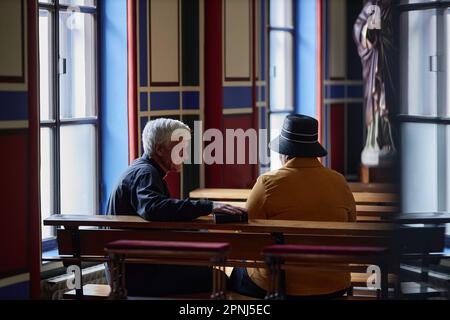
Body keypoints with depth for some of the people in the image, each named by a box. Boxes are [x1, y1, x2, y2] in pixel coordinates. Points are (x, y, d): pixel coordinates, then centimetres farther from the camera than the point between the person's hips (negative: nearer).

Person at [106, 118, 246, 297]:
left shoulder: (142, 170, 16)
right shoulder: (145, 173, -16)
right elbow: (153, 208, -37)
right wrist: (208, 207, -39)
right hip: (137, 274, -10)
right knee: (216, 279, -15)